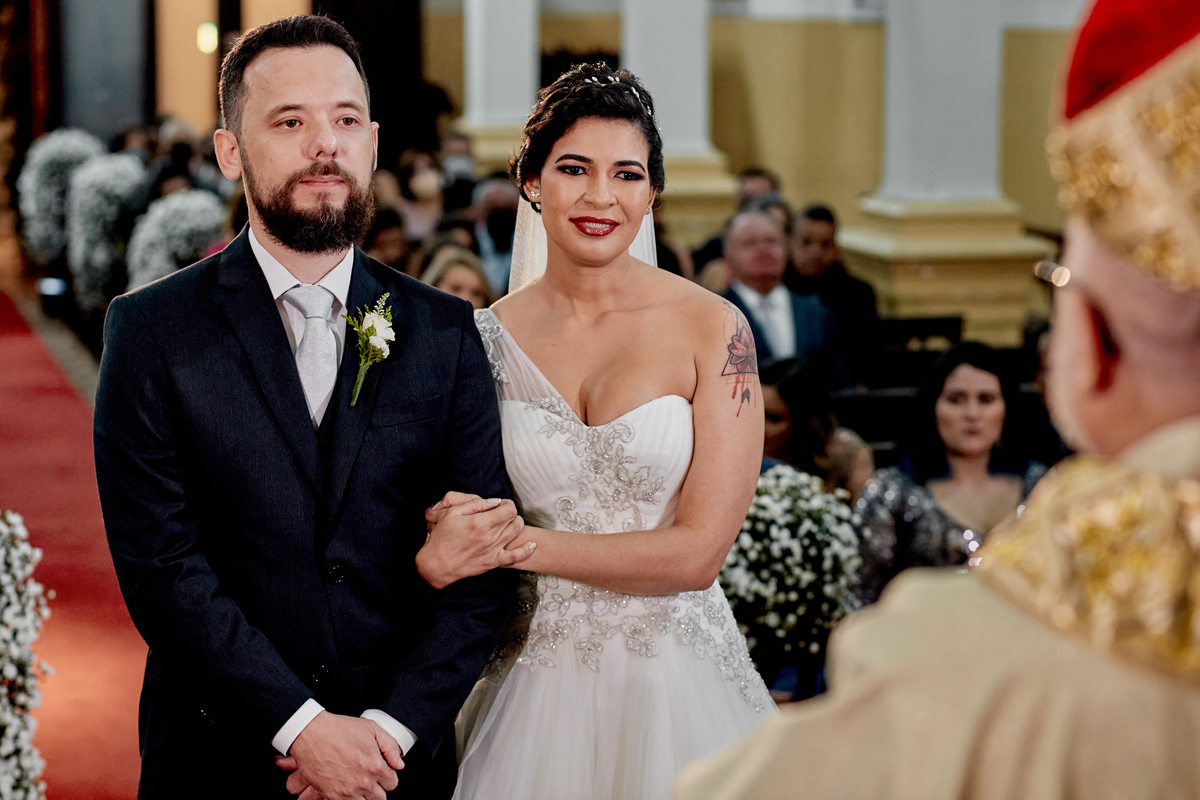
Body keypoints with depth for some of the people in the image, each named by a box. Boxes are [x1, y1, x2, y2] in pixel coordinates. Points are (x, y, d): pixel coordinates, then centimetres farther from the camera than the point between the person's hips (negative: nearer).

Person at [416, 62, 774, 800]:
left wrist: (513, 544, -14)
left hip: (675, 682, -2)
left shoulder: (713, 330, -7)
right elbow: (454, 526, 10)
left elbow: (698, 551, -12)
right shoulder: (489, 337, 1)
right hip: (537, 682, 2)